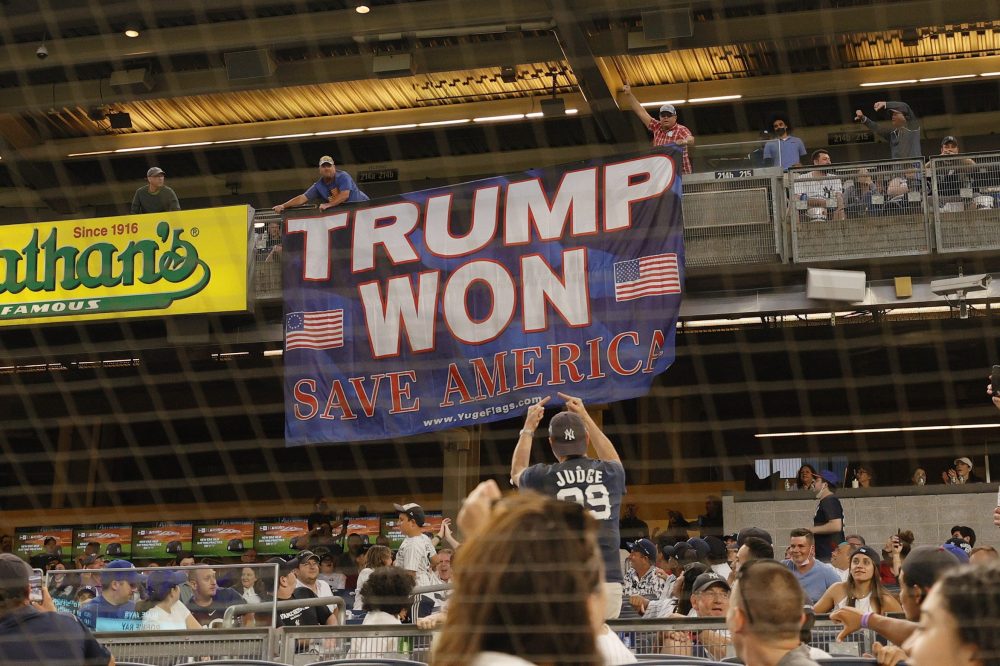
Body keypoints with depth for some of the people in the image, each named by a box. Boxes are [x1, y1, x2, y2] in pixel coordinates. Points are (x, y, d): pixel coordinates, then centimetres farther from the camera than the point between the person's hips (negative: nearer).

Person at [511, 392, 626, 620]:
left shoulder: (544, 477, 1)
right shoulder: (611, 473, 7)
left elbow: (517, 472, 27)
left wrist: (528, 427, 37)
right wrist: (585, 417, 40)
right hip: (609, 583, 2)